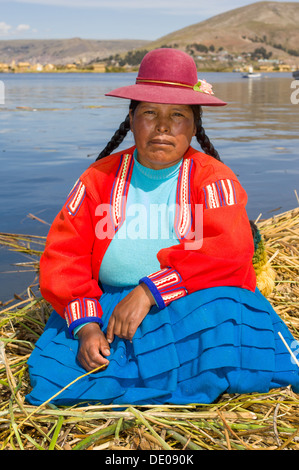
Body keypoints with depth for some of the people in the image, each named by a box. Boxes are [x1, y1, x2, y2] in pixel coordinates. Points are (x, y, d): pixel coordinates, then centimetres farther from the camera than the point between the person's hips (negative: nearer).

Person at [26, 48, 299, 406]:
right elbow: (63, 257, 0)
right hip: (110, 309, 2)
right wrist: (85, 325, -17)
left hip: (199, 308, -1)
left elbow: (231, 252, -16)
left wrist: (150, 291, -25)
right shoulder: (100, 178, 7)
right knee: (57, 379, -21)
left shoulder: (213, 178, 0)